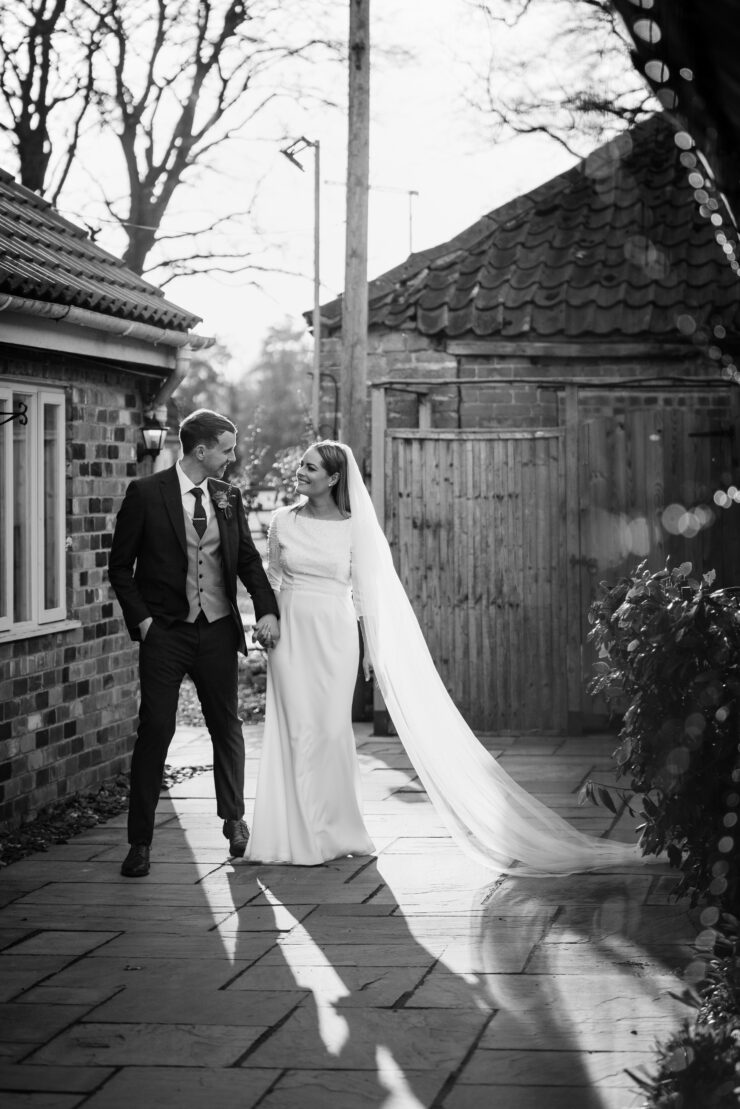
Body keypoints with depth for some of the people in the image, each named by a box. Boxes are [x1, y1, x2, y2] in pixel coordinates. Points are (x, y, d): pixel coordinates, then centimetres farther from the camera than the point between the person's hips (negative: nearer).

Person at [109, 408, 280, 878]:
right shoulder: (146, 493, -6)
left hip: (218, 629, 4)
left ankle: (234, 818, 32)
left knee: (227, 726, 12)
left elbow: (248, 557, 9)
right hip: (165, 632, -4)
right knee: (155, 731, -3)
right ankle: (140, 841, 4)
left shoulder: (229, 496, 6)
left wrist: (267, 609, -6)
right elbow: (120, 565, -1)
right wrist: (140, 617, -10)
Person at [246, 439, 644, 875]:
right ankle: (296, 834, 6)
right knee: (295, 729, 0)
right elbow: (271, 577, 13)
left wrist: (379, 649, -1)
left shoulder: (354, 528, 0)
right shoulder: (284, 521, 4)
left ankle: (332, 831, 10)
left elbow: (367, 594, 3)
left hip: (334, 636, -1)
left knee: (329, 729, -1)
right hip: (290, 632, 1)